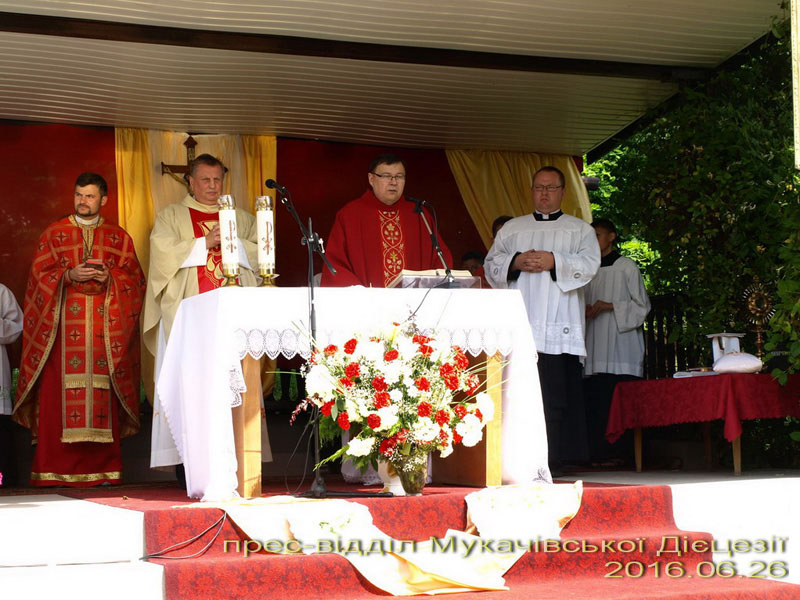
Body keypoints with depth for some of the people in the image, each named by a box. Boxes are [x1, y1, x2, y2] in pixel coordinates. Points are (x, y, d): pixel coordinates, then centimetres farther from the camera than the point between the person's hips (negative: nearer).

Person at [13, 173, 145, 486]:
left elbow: (135, 278, 8)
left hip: (105, 329, 1)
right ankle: (55, 469, -5)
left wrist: (109, 278, -10)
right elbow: (40, 274, 5)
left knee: (102, 397, -4)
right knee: (60, 393, -7)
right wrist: (70, 276, -12)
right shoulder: (54, 233, 12)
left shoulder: (119, 237, 13)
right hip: (63, 327, -1)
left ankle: (101, 468, -1)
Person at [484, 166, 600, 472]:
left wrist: (554, 261, -12)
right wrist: (516, 262, -5)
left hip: (560, 327, -2)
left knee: (558, 394, -10)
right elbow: (491, 264, 14)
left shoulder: (580, 229, 17)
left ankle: (554, 459, -8)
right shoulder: (512, 228, 24)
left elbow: (589, 263, 1)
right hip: (520, 326, 2)